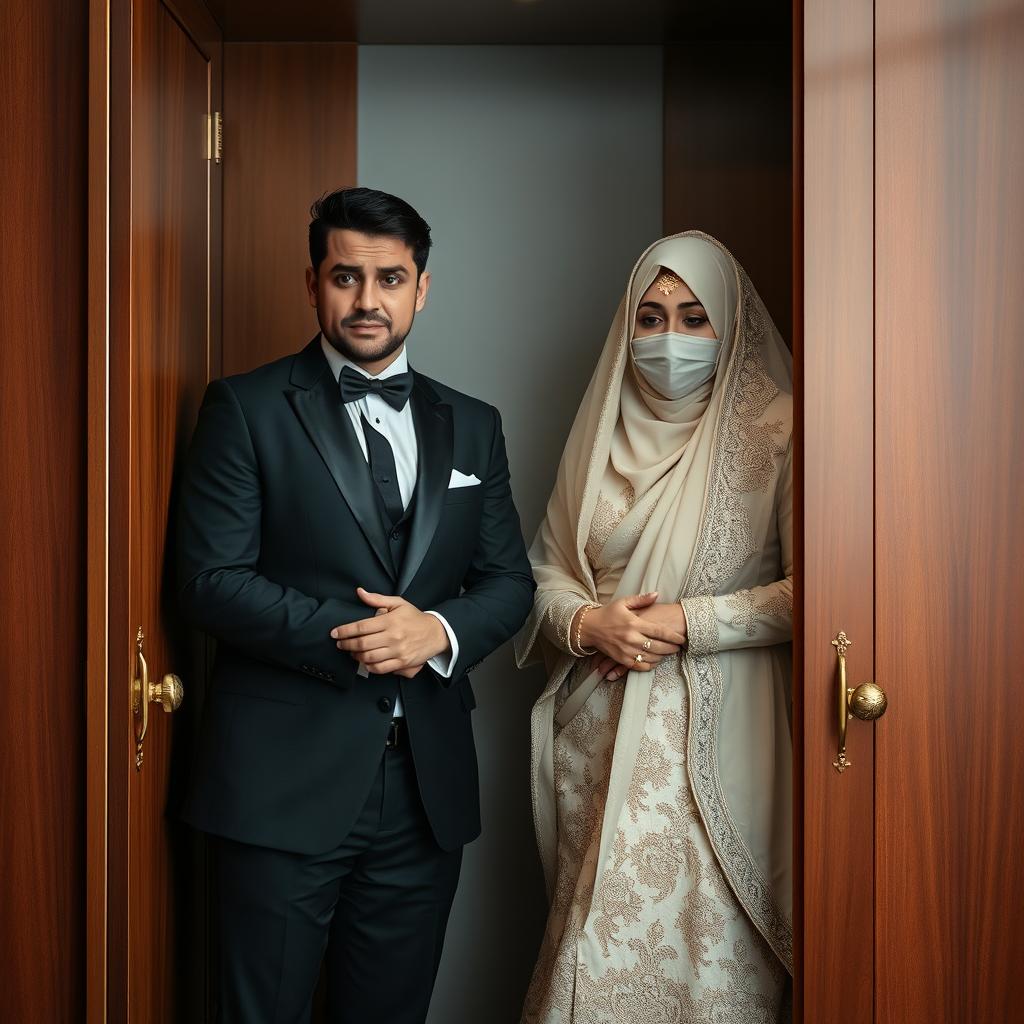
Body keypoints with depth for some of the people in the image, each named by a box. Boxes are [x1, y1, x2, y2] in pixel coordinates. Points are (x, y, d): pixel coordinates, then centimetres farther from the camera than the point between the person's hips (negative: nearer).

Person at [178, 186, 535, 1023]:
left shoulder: (472, 425, 11)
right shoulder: (247, 408, -2)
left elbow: (510, 580, 10)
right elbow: (212, 579, -8)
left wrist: (439, 630, -10)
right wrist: (347, 640, -17)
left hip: (427, 788, 4)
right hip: (285, 786, -4)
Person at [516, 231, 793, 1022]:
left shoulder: (775, 430, -4)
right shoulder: (603, 430, 10)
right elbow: (545, 569, 13)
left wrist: (685, 624, -14)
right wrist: (588, 623, -7)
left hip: (715, 731, -4)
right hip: (599, 729, 4)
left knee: (709, 949, -1)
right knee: (597, 945, 10)